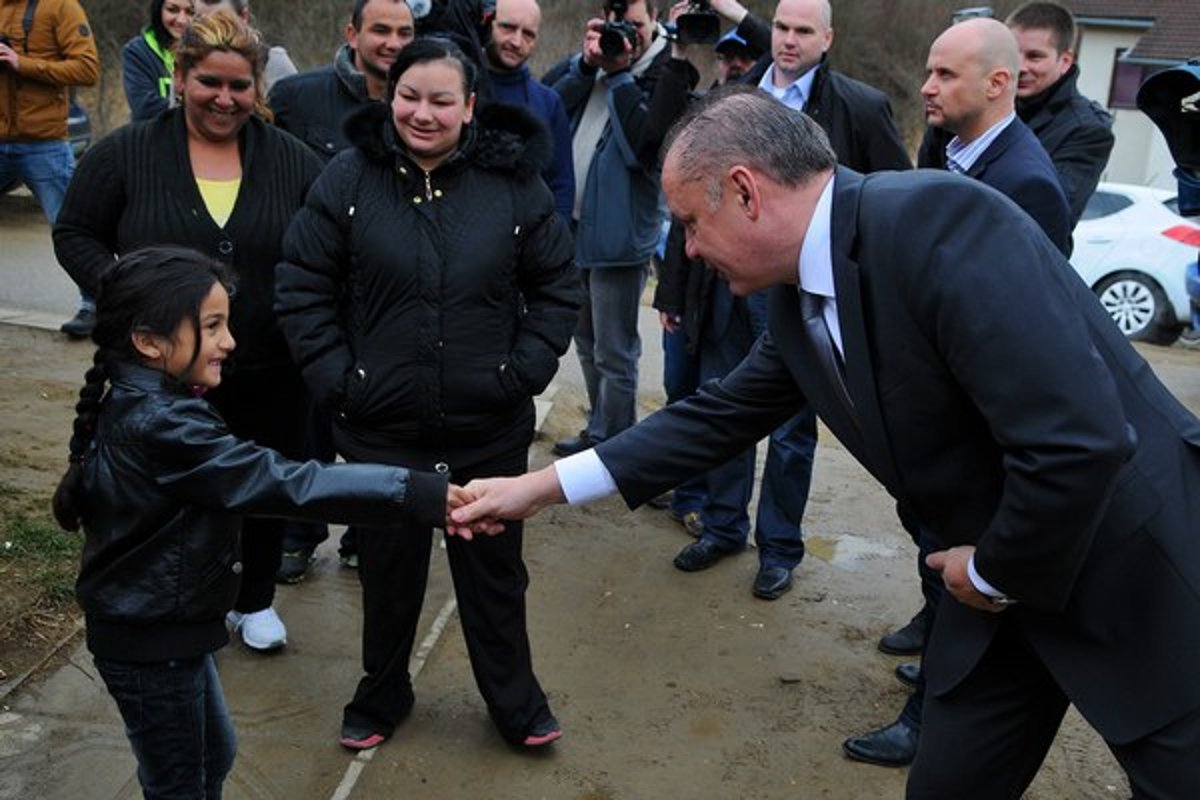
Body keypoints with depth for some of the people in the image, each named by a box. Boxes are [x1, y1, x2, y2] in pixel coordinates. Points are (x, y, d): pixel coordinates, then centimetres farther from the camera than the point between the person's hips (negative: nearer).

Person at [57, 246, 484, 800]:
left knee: (213, 754, 24)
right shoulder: (163, 427, -31)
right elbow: (284, 483, -36)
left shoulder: (137, 403, 0)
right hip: (151, 641, -9)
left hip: (158, 625, 9)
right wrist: (419, 496, -37)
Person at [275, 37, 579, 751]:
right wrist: (335, 376, -8)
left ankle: (516, 703, 36)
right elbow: (303, 288, -1)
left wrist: (526, 369, -5)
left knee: (495, 569, 16)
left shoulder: (514, 182, -4)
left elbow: (558, 286, 4)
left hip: (490, 429, 0)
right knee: (389, 567, 18)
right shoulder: (349, 178, -5)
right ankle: (382, 696, 41)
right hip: (382, 429, 0)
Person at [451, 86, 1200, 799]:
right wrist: (541, 487, 8)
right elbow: (720, 415, 11)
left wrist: (993, 573, -16)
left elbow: (1080, 442, -33)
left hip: (1139, 564, -7)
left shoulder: (938, 221, -28)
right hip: (1007, 581, 8)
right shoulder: (798, 301, -1)